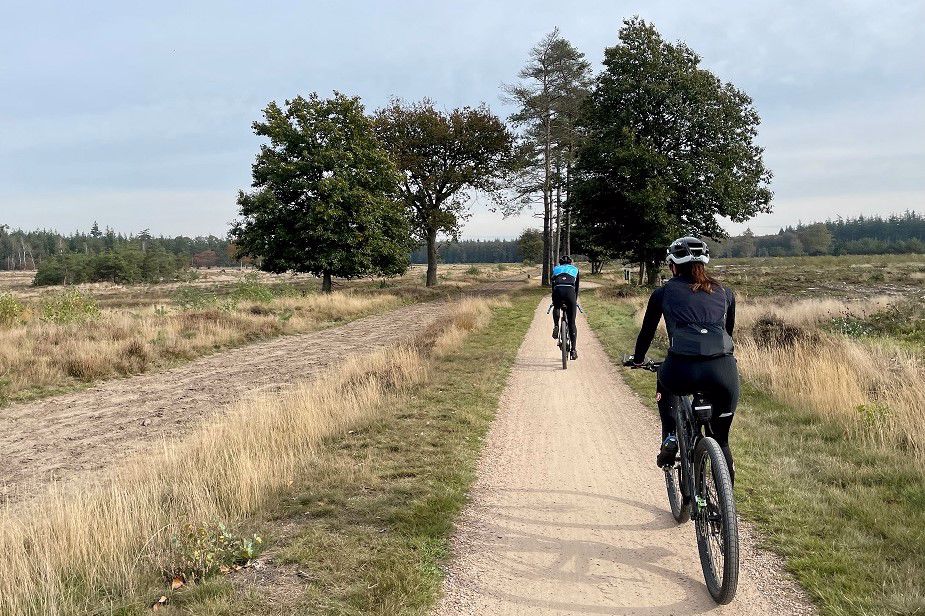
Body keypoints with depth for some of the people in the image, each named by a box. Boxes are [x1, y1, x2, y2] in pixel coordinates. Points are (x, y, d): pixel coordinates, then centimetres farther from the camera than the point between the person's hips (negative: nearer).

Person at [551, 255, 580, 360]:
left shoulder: (556, 269, 31)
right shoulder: (575, 269, 30)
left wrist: (554, 300, 43)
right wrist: (575, 300, 44)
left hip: (558, 291, 1)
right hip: (570, 291, -1)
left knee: (556, 308, 37)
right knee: (572, 322, 7)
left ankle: (556, 326, 12)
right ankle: (573, 349, 4)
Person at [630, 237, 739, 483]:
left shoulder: (664, 292, 17)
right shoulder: (724, 292, 23)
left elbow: (647, 331, 28)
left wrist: (638, 360, 46)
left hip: (682, 370, -2)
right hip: (724, 371, 2)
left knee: (665, 382, 37)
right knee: (721, 439, 24)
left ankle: (670, 437, 20)